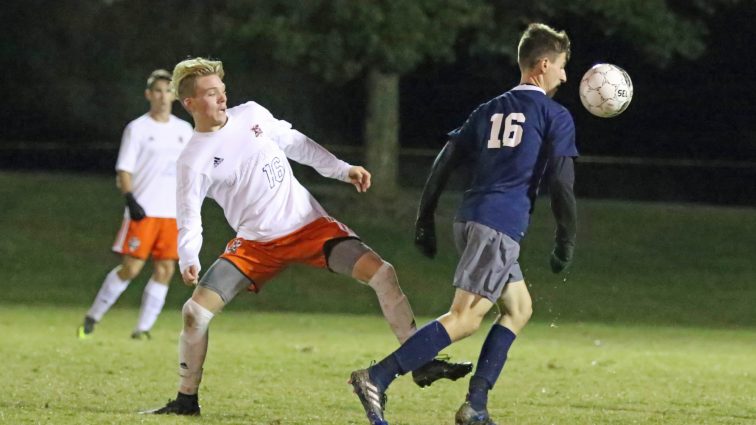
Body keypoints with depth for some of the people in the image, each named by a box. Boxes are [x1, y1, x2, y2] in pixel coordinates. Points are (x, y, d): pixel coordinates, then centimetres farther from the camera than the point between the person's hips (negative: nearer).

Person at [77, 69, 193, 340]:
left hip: (173, 213, 5)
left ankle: (143, 328, 3)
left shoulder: (184, 130, 14)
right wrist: (130, 199, -19)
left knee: (165, 270, -2)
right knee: (131, 267, -9)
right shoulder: (137, 129, 0)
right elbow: (124, 169, -4)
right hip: (143, 211, -5)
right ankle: (92, 318, 5)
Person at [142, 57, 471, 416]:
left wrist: (342, 170, 13)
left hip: (309, 224, 2)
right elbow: (189, 221, -15)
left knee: (380, 271, -15)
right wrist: (188, 261, -33)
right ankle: (186, 400, 7)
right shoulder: (193, 161, -11)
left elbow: (294, 144, 15)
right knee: (196, 310, -13)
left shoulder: (251, 115, 0)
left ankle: (422, 363, -7)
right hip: (257, 244, -2)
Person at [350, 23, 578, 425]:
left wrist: (425, 220, 17)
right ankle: (376, 378, -27)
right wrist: (565, 242, 1)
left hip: (470, 220, 8)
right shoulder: (556, 117, 1)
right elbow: (561, 184, -7)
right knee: (463, 318, -13)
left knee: (518, 308, 20)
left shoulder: (489, 110, 20)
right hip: (501, 226, -8)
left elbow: (444, 162, 15)